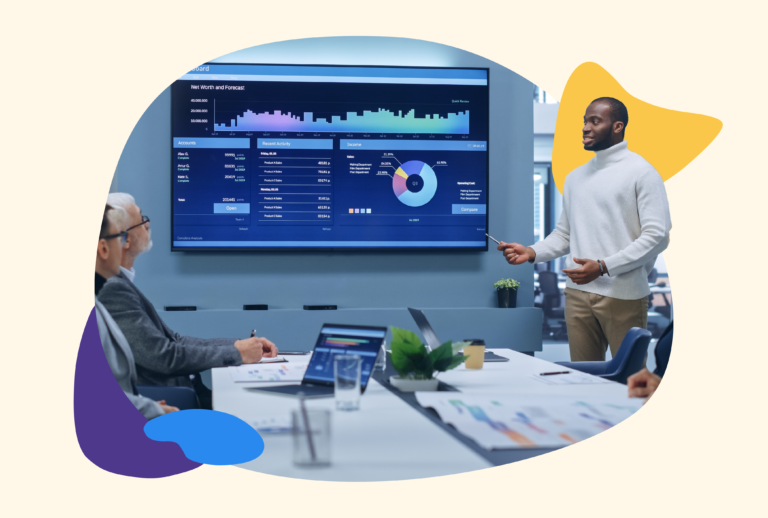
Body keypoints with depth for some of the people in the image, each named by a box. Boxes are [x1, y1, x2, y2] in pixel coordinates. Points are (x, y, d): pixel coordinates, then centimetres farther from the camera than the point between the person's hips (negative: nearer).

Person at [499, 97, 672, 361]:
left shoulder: (641, 172, -3)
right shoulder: (575, 177, 17)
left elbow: (657, 235, -11)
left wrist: (603, 266, -18)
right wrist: (532, 252, -1)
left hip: (623, 296, -5)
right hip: (578, 293, 6)